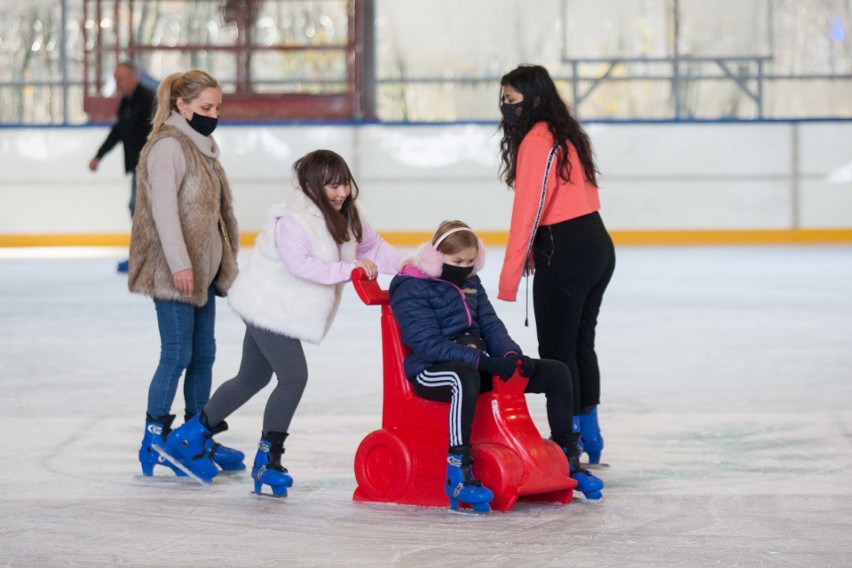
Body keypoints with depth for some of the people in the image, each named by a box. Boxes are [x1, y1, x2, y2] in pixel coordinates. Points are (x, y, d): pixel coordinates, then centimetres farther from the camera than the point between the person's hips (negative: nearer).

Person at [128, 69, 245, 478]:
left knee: (204, 355, 12)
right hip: (174, 273, -9)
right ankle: (154, 439, 3)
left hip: (203, 270, 9)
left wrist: (228, 258, 22)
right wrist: (179, 264, -27)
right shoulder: (168, 146, -14)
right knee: (177, 354, -6)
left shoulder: (201, 147, 16)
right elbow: (164, 208, -22)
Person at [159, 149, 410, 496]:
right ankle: (267, 461, -1)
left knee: (253, 378, 18)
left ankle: (190, 438, 30)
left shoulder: (347, 215, 3)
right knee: (294, 377, -12)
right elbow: (301, 264, -33)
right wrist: (348, 269, -36)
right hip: (269, 308, -10)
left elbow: (372, 246, 7)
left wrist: (406, 265, -9)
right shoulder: (292, 219, -24)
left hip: (283, 310, 10)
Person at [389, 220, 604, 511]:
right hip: (432, 371, -8)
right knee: (466, 378, -46)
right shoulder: (411, 289, -10)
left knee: (556, 372, -1)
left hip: (478, 362, 8)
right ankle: (458, 474, -48)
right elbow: (427, 343, -19)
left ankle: (567, 458, 9)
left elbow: (490, 324, 14)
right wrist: (482, 361, -28)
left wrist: (510, 354, -10)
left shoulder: (470, 283, 17)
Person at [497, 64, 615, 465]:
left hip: (565, 252, -9)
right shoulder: (566, 135, 13)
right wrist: (536, 253, 8)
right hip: (598, 246, 9)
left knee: (557, 350, -1)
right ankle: (589, 435, 27)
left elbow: (527, 214, -18)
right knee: (581, 344, 18)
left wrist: (508, 283, -15)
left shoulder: (536, 142, -15)